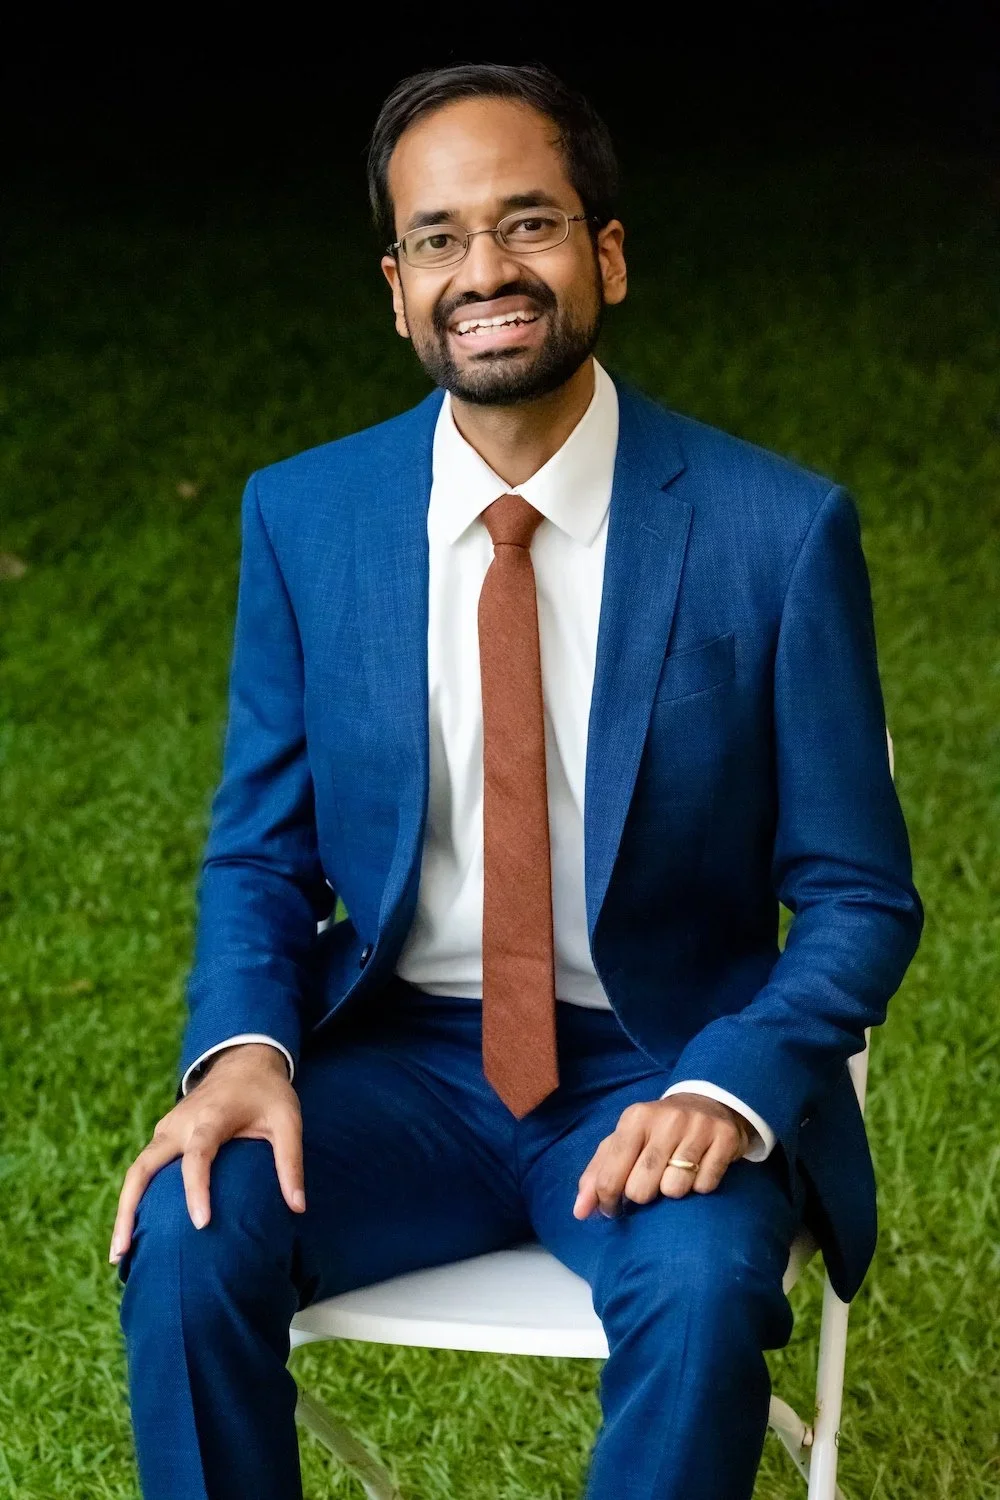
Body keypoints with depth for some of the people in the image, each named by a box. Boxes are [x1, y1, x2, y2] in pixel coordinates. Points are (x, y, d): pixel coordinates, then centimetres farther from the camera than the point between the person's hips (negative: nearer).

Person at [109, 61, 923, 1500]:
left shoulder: (778, 530, -8)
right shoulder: (300, 518, 0)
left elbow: (859, 899, -3)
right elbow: (261, 853, 7)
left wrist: (728, 1091, -22)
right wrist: (240, 1045, -15)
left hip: (660, 1069, -2)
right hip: (399, 1057, 2)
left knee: (701, 1288, -33)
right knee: (189, 1232, -26)